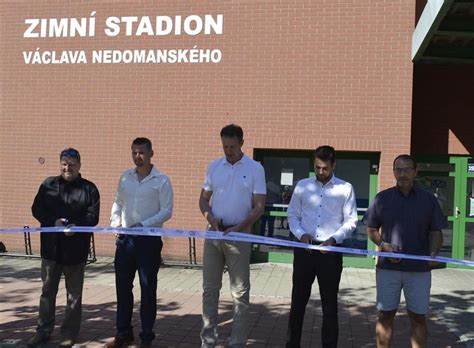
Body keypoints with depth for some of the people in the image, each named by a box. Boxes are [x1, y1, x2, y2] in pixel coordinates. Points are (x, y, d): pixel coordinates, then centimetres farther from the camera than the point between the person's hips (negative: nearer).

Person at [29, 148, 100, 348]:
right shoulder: (48, 185, 6)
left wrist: (76, 226, -23)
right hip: (51, 247, 2)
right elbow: (37, 209, 4)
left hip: (76, 248, -2)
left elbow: (93, 216, -6)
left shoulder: (89, 188, -1)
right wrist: (53, 222, -13)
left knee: (74, 294, 7)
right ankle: (43, 330, 24)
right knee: (48, 291, 12)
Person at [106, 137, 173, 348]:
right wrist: (115, 221, -2)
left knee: (148, 289, 5)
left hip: (149, 240, -4)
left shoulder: (161, 180, -6)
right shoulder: (125, 177, 9)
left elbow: (166, 211, -9)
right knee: (122, 287, 10)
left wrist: (143, 224, -19)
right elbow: (117, 203, 16)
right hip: (125, 238, 5)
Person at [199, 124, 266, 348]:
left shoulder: (255, 169, -5)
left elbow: (259, 207, -6)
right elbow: (203, 199, 11)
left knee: (240, 293, 3)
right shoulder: (214, 167, 6)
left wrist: (238, 228, -18)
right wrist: (210, 218, -9)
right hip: (214, 234, 4)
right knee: (210, 289, 9)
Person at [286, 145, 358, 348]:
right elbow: (292, 215, 7)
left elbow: (351, 221, 0)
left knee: (330, 304, 7)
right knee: (298, 300, 9)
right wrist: (301, 234, -11)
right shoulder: (302, 186, 5)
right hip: (304, 249, 2)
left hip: (331, 252, -2)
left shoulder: (345, 189, 0)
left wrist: (334, 239, -14)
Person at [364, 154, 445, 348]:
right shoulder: (382, 198, 3)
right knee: (385, 315, 7)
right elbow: (372, 230, 8)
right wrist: (383, 245, -11)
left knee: (418, 317, 7)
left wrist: (433, 254, -12)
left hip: (419, 269, 0)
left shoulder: (428, 200, 4)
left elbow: (436, 233, 6)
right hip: (387, 267, 0)